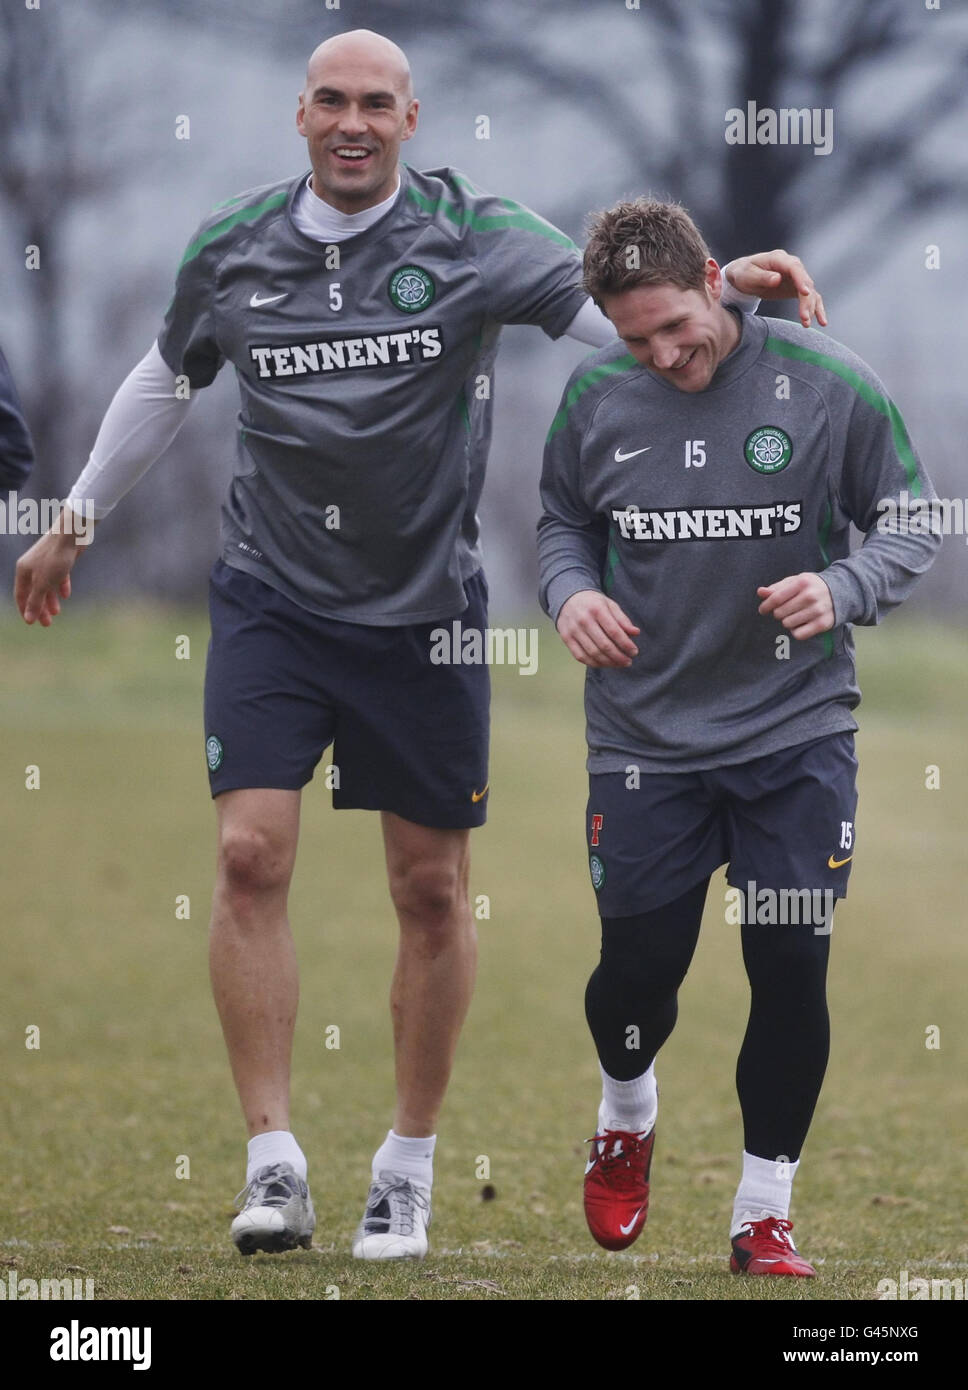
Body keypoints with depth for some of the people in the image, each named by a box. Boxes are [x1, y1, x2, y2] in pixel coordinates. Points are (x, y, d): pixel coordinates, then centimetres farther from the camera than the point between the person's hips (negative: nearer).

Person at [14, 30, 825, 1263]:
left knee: (433, 893, 5)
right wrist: (74, 523, 27)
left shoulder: (470, 237, -6)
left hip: (425, 611, -1)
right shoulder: (231, 251, 2)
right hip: (272, 602, 1)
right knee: (251, 856, -13)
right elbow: (163, 382, 19)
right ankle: (273, 1167, -9)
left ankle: (409, 1165, 20)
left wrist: (722, 283, -33)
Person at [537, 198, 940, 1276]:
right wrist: (571, 592, -7)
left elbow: (912, 529, 0)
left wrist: (843, 590, -19)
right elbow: (561, 522, 14)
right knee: (638, 970, 3)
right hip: (645, 737, 1)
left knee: (792, 971, -3)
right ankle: (626, 1119, 38)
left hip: (797, 736, -1)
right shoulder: (595, 398, -2)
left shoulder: (831, 386, -9)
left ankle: (764, 1215, 13)